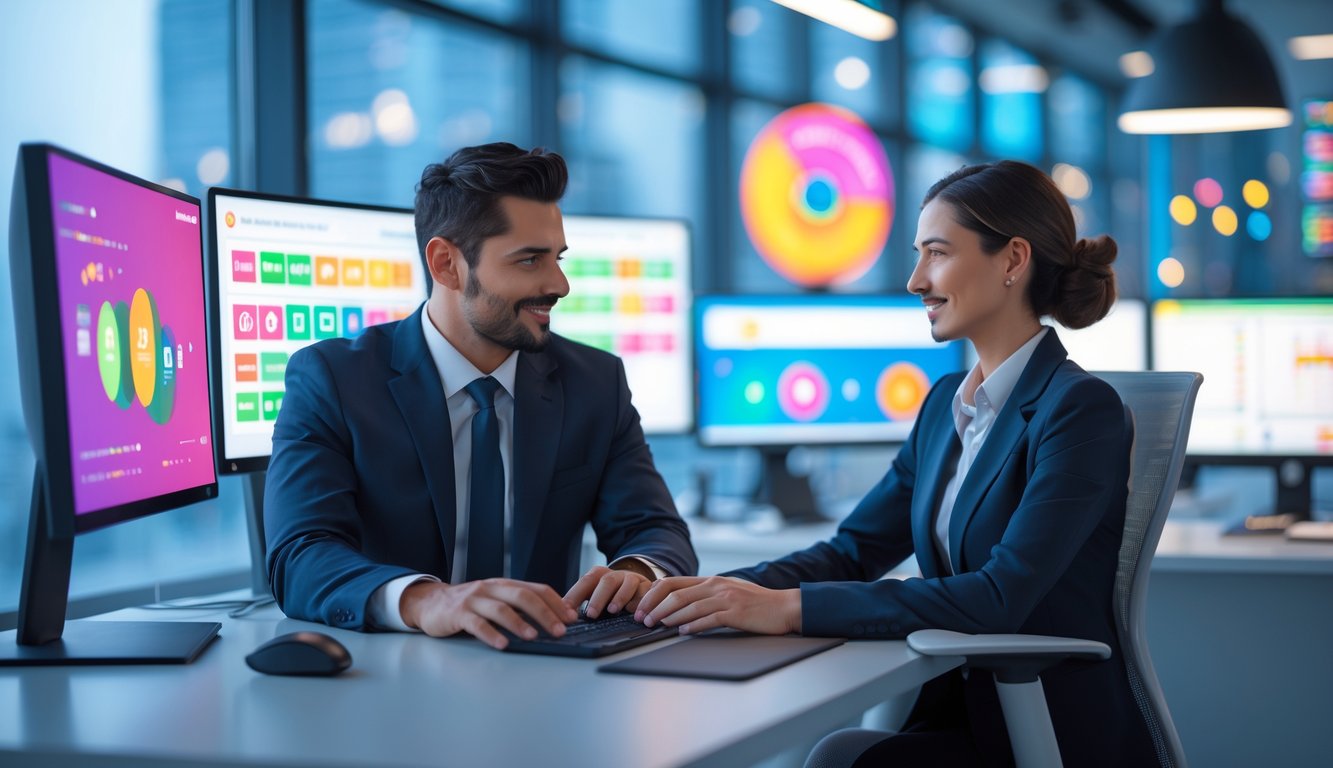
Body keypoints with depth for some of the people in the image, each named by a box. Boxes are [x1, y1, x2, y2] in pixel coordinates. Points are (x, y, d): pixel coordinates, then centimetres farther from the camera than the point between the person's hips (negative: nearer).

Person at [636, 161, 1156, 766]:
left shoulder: (1081, 410, -14)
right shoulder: (946, 404, 12)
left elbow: (1000, 597, -23)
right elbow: (853, 550, 10)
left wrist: (792, 608, -28)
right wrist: (729, 590, -10)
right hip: (962, 714, 6)